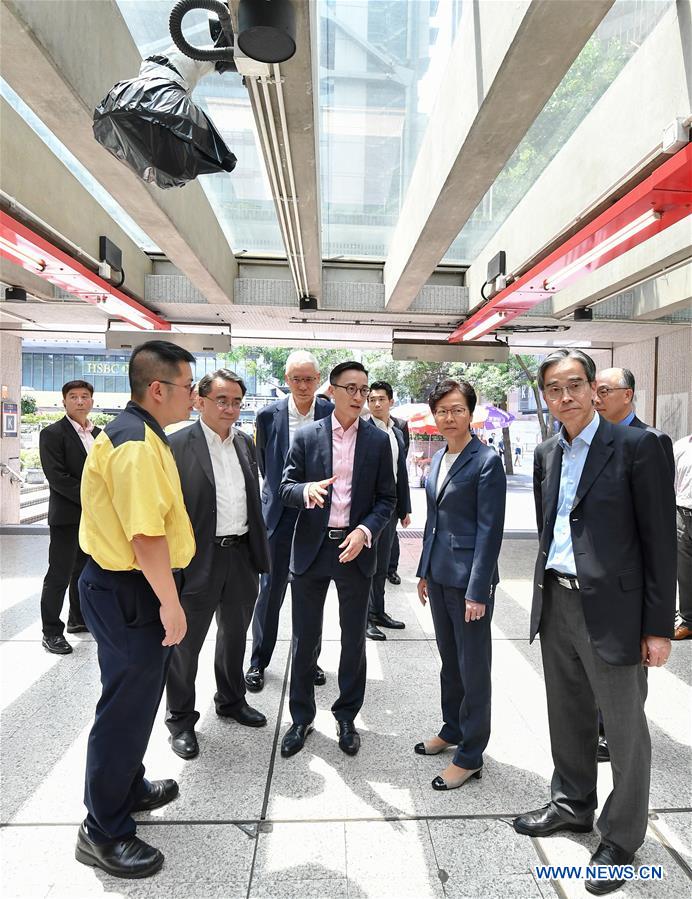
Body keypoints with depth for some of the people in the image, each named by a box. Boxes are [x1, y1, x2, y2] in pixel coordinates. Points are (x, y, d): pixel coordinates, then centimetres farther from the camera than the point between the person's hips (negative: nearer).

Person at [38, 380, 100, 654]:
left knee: (84, 570, 17)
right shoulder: (52, 434, -8)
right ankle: (51, 632, 13)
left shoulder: (99, 434, 10)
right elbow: (57, 477, -16)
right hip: (67, 516, -6)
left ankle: (79, 618, 32)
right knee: (59, 575, 1)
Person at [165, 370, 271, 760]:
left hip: (242, 555, 6)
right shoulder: (178, 445, -12)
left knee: (235, 635, 22)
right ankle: (181, 720, 32)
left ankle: (231, 700, 44)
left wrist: (260, 553, 10)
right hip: (198, 560, -5)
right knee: (186, 643, 11)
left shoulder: (245, 443, 6)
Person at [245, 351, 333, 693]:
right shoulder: (269, 415, -5)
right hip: (280, 515, 0)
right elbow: (264, 464, 9)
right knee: (270, 590, 8)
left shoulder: (331, 413, -7)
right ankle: (259, 661, 27)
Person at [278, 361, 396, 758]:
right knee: (305, 639, 11)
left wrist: (366, 531, -15)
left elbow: (387, 498, 2)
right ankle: (302, 718, 31)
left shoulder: (378, 440, 1)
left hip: (356, 550, 0)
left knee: (354, 640, 13)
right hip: (312, 548, 0)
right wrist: (308, 491, -23)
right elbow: (287, 488, 0)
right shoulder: (307, 436, 0)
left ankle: (347, 718, 34)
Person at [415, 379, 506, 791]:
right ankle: (453, 730, 41)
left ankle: (471, 756, 24)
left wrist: (477, 591, -17)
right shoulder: (439, 457, 9)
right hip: (439, 574, 8)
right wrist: (425, 570, 15)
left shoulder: (487, 460, -14)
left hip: (468, 578, -7)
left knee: (473, 667, 7)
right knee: (449, 659, 21)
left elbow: (490, 529, -16)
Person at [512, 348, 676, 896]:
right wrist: (545, 594, 15)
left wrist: (659, 626, -11)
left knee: (624, 729, 11)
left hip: (612, 609, -5)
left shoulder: (637, 446, -11)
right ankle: (573, 805, 43)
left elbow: (660, 538, -11)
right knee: (567, 717, 21)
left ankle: (621, 839, 32)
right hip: (556, 604, 6)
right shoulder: (546, 455, 8)